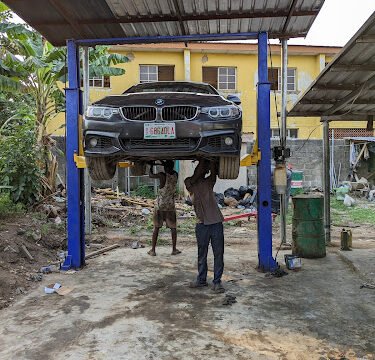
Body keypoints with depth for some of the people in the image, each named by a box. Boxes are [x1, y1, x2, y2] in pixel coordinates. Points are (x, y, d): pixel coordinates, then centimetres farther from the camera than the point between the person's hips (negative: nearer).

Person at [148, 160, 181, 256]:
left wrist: (151, 166, 22)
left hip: (160, 205, -2)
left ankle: (153, 250, 9)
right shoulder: (175, 175, -1)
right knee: (173, 228, 12)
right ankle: (174, 249, 15)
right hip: (170, 205, 2)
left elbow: (151, 175, 6)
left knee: (156, 227, 5)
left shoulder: (162, 175, -11)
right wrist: (163, 163, 28)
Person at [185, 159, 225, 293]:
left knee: (218, 253, 2)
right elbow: (197, 174, -12)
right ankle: (201, 279, 24)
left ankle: (217, 282, 9)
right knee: (202, 254, 10)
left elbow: (214, 172, -6)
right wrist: (204, 158, -6)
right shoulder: (190, 183, 4)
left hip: (216, 222, 2)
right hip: (202, 224, -2)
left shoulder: (208, 182, 12)